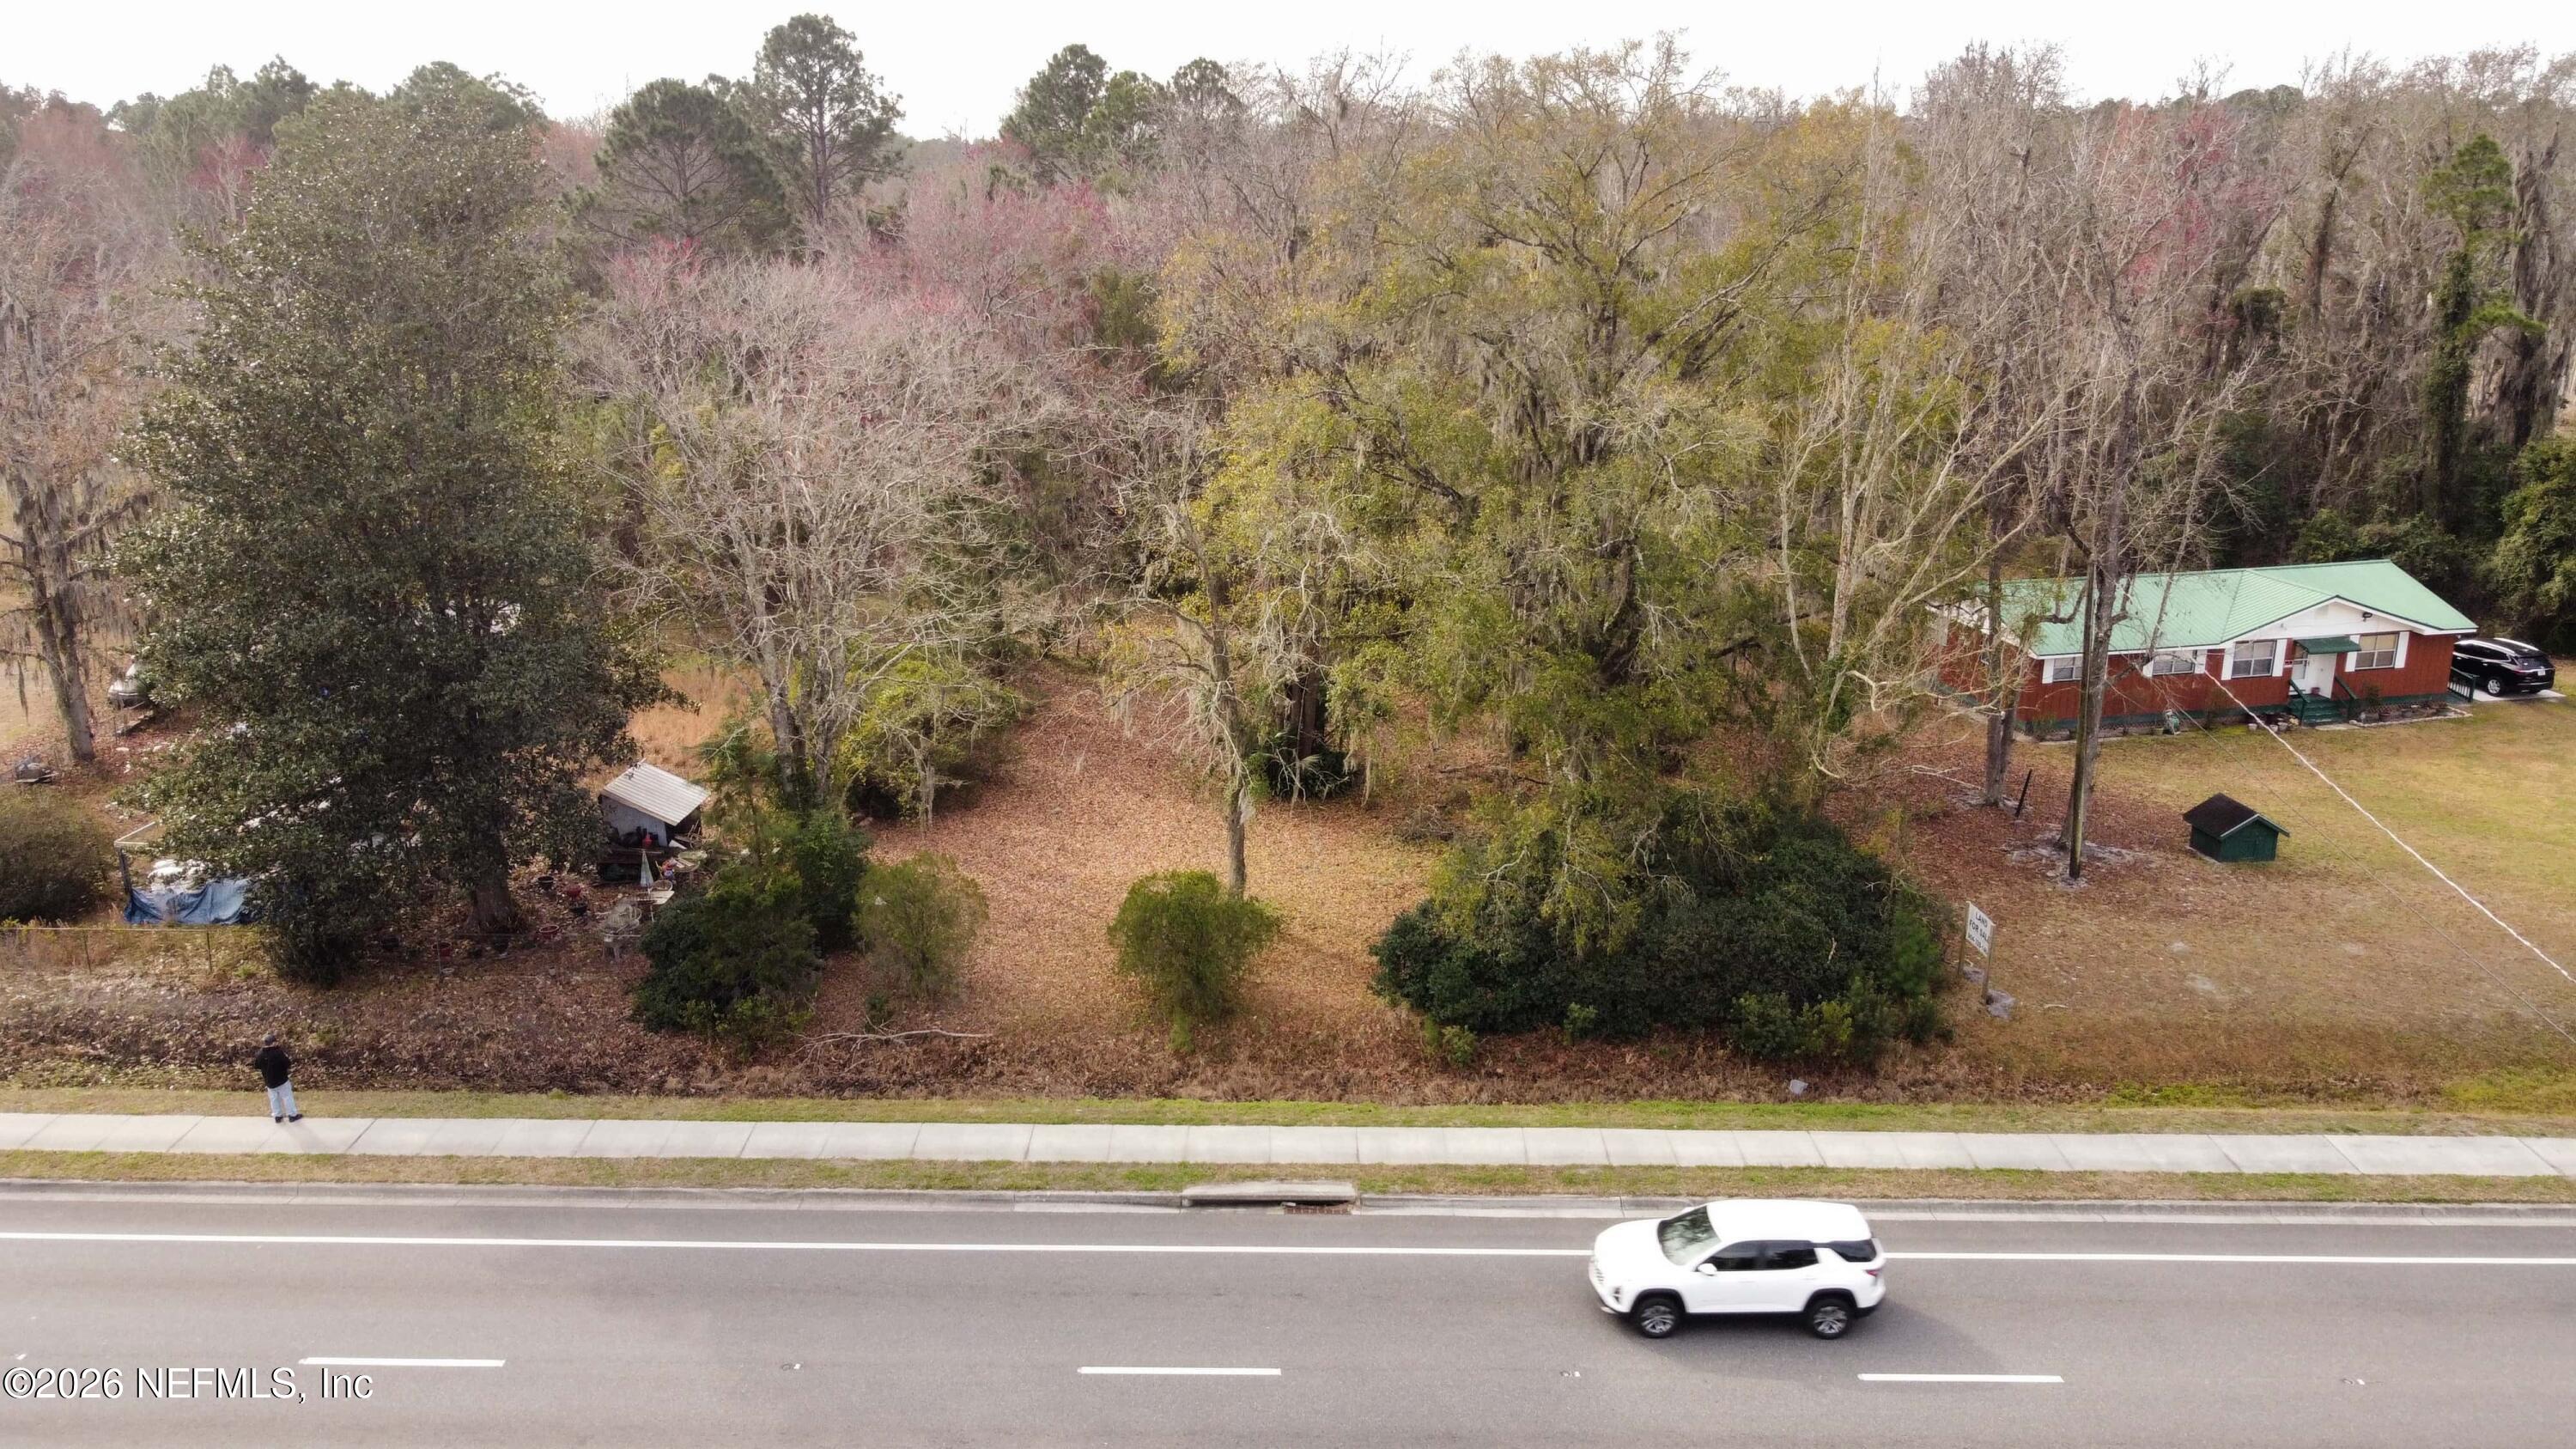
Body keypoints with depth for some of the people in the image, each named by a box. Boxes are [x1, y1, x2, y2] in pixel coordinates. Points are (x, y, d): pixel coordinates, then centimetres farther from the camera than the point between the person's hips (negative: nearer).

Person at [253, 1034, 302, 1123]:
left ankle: (277, 1116, 28)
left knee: (274, 1099, 19)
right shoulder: (278, 1052, -25)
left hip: (269, 1082, 5)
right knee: (287, 1097, 8)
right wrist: (290, 1060, 1)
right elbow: (287, 1064, -20)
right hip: (282, 1080, -5)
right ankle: (292, 1115, 15)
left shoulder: (260, 1054, -9)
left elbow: (256, 1065, 7)